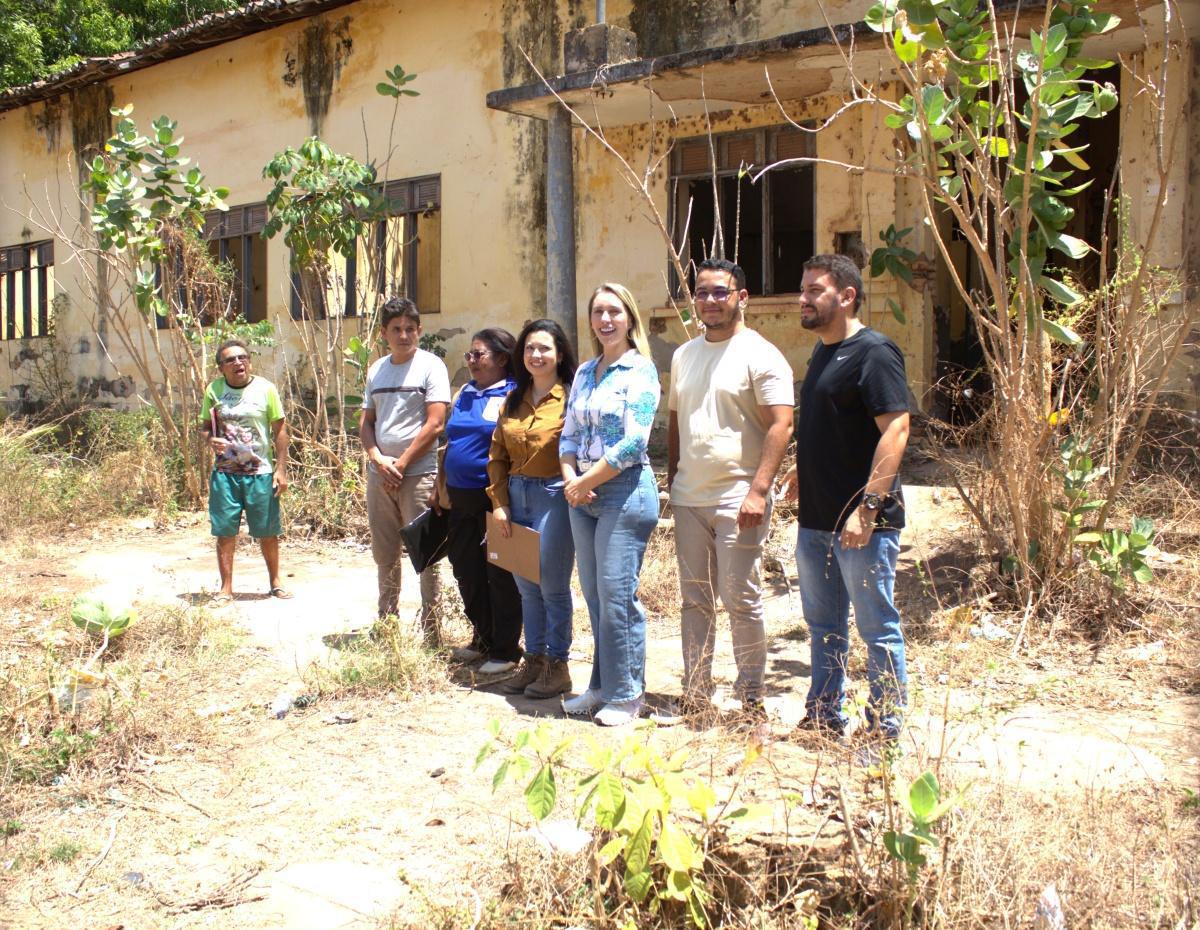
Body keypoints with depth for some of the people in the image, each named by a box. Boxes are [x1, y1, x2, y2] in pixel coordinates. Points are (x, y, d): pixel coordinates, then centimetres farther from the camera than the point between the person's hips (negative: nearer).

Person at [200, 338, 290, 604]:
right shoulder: (214, 390, 2)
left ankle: (275, 582, 23)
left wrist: (281, 469, -3)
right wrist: (211, 440, -13)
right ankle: (226, 588, 13)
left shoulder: (265, 388, -3)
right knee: (225, 531, 2)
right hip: (225, 472, 1)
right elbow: (205, 426, 11)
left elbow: (280, 430, 1)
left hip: (261, 472, -1)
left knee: (268, 531, 6)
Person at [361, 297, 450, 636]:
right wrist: (378, 458, -5)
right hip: (379, 474, 6)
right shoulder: (377, 370, 13)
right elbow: (366, 421, 14)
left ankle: (430, 629, 5)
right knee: (385, 554, 13)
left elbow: (435, 424, -10)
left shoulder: (430, 366, -4)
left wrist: (401, 464, -10)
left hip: (418, 474, -6)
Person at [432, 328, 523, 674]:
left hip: (493, 499, -8)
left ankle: (506, 650, 14)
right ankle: (483, 638, 32)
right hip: (460, 499, 8)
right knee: (466, 569, 15)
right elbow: (448, 443, 19)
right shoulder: (464, 394, 13)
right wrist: (442, 487, 15)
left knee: (499, 574, 2)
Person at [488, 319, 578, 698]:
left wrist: (573, 488, -17)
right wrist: (499, 502, 4)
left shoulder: (570, 398, -7)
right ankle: (534, 660, 25)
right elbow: (497, 455, 12)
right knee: (526, 588, 13)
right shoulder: (513, 401, 12)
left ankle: (557, 666, 14)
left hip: (553, 497, -6)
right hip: (517, 497, 6)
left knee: (553, 587, 1)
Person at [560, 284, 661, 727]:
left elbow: (633, 443, -15)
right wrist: (570, 479, -5)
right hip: (583, 495, 7)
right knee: (594, 595, 11)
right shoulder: (584, 372, 15)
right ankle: (602, 686, 23)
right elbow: (569, 434, 13)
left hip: (625, 490, -7)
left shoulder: (641, 370, -6)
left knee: (617, 595, -4)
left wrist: (586, 482, -11)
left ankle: (626, 695, 8)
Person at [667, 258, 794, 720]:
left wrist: (758, 490, -21)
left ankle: (751, 695, 12)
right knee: (694, 598, 12)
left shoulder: (760, 354, -7)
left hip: (737, 499, -6)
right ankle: (696, 690, 22)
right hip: (688, 499, 6)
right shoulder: (684, 355, 14)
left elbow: (781, 425, -14)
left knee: (741, 600, -1)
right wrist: (672, 478, 15)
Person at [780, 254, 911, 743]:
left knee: (877, 629, 2)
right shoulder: (823, 352, 15)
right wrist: (804, 469, 20)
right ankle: (824, 717, 30)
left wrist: (868, 506, -27)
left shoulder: (874, 352, -14)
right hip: (816, 519, 9)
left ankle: (885, 732, 14)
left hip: (862, 523, -9)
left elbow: (895, 431, -22)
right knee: (823, 625, 17)